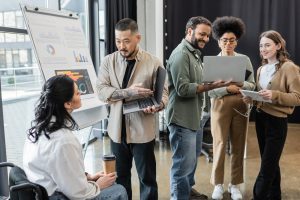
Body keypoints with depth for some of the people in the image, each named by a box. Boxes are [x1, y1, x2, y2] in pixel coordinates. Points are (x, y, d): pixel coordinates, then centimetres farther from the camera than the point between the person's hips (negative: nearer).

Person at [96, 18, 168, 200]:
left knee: (147, 177, 9)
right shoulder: (109, 61, 1)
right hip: (118, 128, 3)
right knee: (120, 176, 17)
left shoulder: (153, 62, -5)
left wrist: (157, 106, -29)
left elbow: (163, 92, -7)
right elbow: (101, 90, -7)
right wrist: (127, 92, -21)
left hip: (143, 129, -2)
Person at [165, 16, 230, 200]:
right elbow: (183, 89, -24)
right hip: (182, 119, -10)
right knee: (184, 163, 0)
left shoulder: (194, 53, 16)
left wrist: (212, 82, 4)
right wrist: (211, 86, -26)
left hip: (194, 117, 11)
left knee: (192, 158, 23)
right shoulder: (181, 54, -17)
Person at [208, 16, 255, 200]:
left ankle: (235, 184, 22)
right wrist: (227, 89, -20)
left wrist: (241, 84, -17)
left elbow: (252, 85, 3)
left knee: (238, 146, 8)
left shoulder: (244, 59, 5)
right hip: (220, 107, -2)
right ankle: (218, 184, 16)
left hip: (241, 107, 2)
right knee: (219, 145, 0)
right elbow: (209, 91, -7)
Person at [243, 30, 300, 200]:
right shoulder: (261, 69, 10)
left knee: (266, 168, -1)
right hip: (260, 118, 7)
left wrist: (275, 95, -28)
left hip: (277, 121, -7)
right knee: (271, 164, 18)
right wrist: (252, 98, -2)